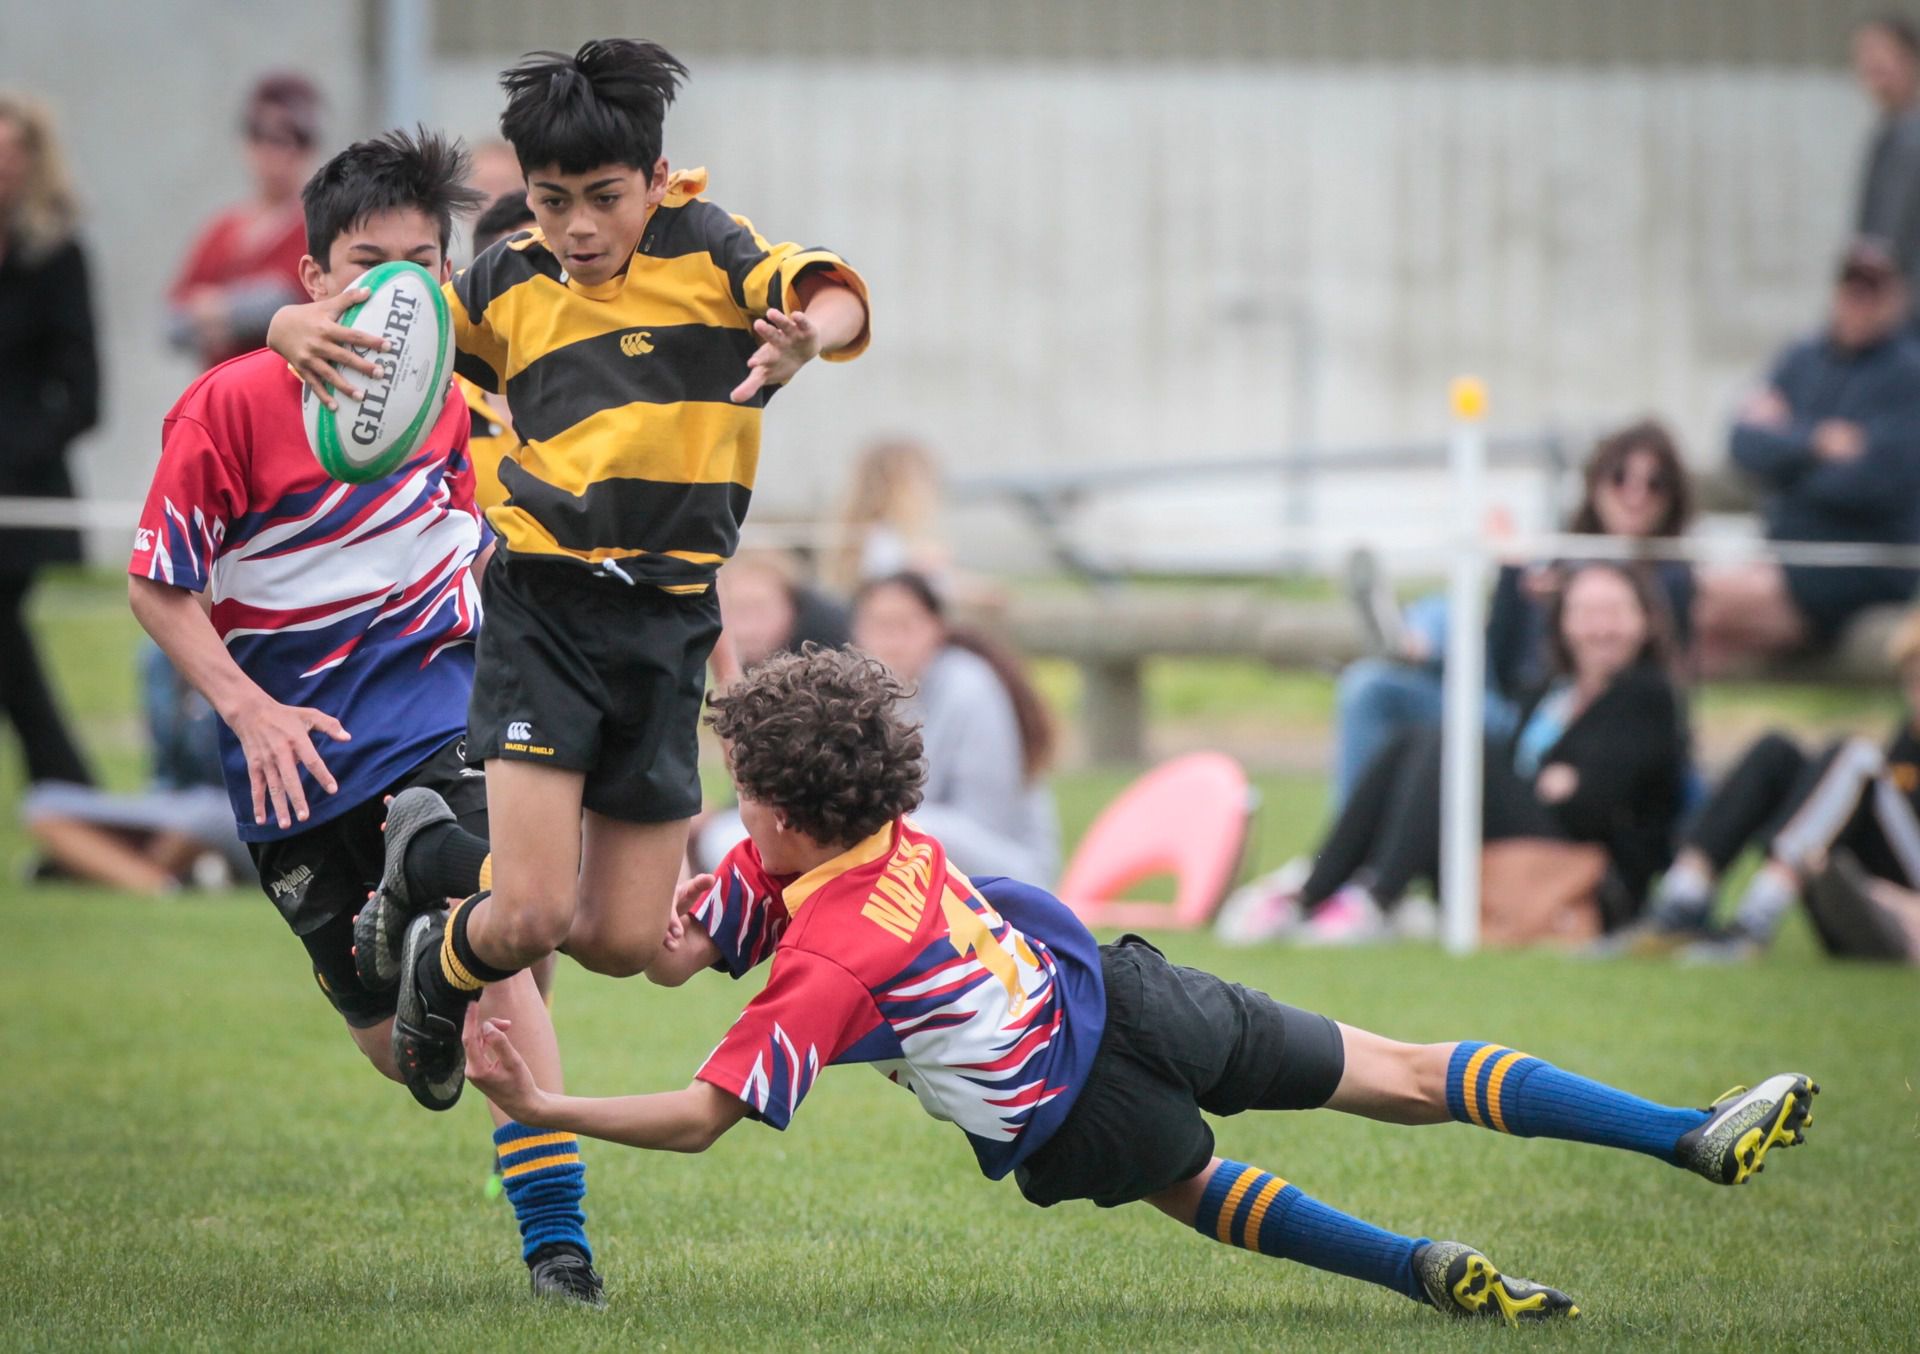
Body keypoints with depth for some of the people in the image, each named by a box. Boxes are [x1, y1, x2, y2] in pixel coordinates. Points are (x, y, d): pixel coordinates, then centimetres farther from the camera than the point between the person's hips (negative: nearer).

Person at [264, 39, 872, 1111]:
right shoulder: (509, 286, 4)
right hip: (544, 609, -1)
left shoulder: (705, 250, -1)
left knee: (626, 944, 3)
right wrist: (299, 330, -12)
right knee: (531, 918, -16)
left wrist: (808, 338, -42)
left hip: (669, 621, 1)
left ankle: (442, 888, 34)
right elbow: (376, 327, 12)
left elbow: (837, 298, -17)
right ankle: (440, 973, 21)